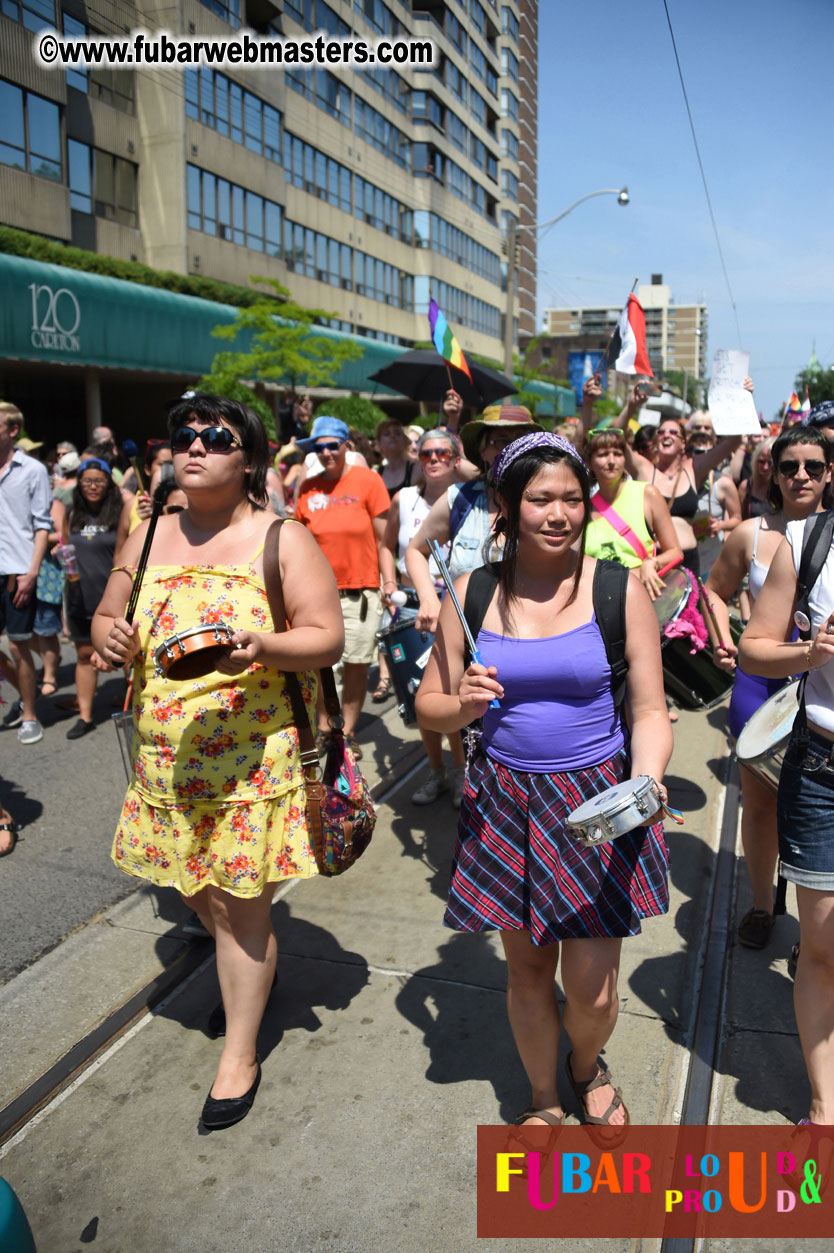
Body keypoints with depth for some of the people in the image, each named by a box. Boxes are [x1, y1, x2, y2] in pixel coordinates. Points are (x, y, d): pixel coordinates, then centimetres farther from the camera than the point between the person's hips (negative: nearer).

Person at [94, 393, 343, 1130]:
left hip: (251, 754, -5)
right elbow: (107, 618, 16)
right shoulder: (148, 538, 8)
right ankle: (252, 969, 47)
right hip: (165, 753, 5)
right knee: (194, 886, 16)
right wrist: (111, 638, -8)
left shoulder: (283, 539, -6)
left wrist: (261, 646, -28)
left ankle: (241, 1054, 23)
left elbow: (327, 638, -9)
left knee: (239, 902, 3)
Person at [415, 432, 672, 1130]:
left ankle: (588, 1068, 45)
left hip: (599, 803, -1)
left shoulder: (620, 590, -6)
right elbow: (429, 706, 5)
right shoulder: (473, 594, -2)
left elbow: (650, 712, -4)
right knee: (527, 970, 15)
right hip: (505, 803, 2)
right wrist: (464, 704, -17)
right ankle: (545, 1099, 45)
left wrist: (646, 782, -23)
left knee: (592, 988, 6)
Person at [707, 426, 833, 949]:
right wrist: (723, 640, -3)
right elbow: (716, 591, 14)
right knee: (760, 802, 12)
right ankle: (762, 902, 34)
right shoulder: (751, 534, 1)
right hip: (761, 678, 1)